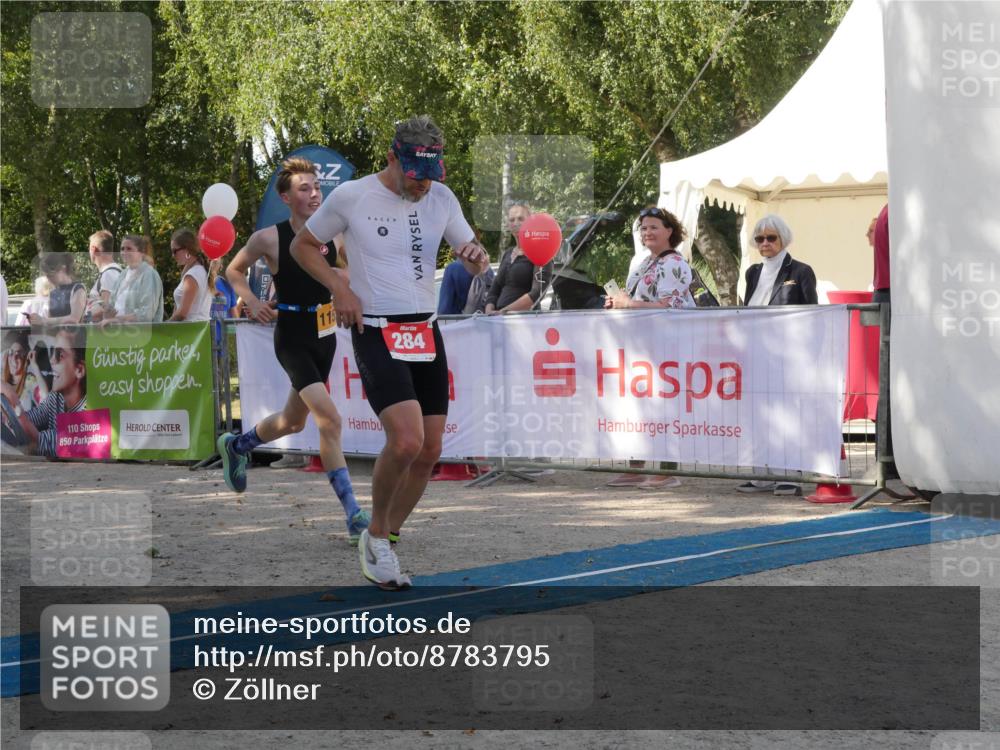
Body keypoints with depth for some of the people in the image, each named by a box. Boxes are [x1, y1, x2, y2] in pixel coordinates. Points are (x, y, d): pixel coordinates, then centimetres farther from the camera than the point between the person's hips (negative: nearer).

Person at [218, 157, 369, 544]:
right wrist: (252, 301, -10)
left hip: (325, 336, 6)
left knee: (293, 421, 22)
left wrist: (331, 270, -11)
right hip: (292, 340, -6)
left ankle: (236, 446, 52)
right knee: (329, 418, -20)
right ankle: (353, 515, -19)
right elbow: (234, 270, 6)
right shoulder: (269, 239, -11)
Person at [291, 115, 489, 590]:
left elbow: (471, 258, 13)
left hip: (426, 332, 6)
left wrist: (477, 257, -12)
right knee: (406, 440, -21)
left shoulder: (441, 198, 6)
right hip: (375, 333, -6)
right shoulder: (350, 197, -6)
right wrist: (340, 288, -8)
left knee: (429, 451, 4)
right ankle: (375, 536, 2)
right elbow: (303, 245, 7)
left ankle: (386, 541, 22)